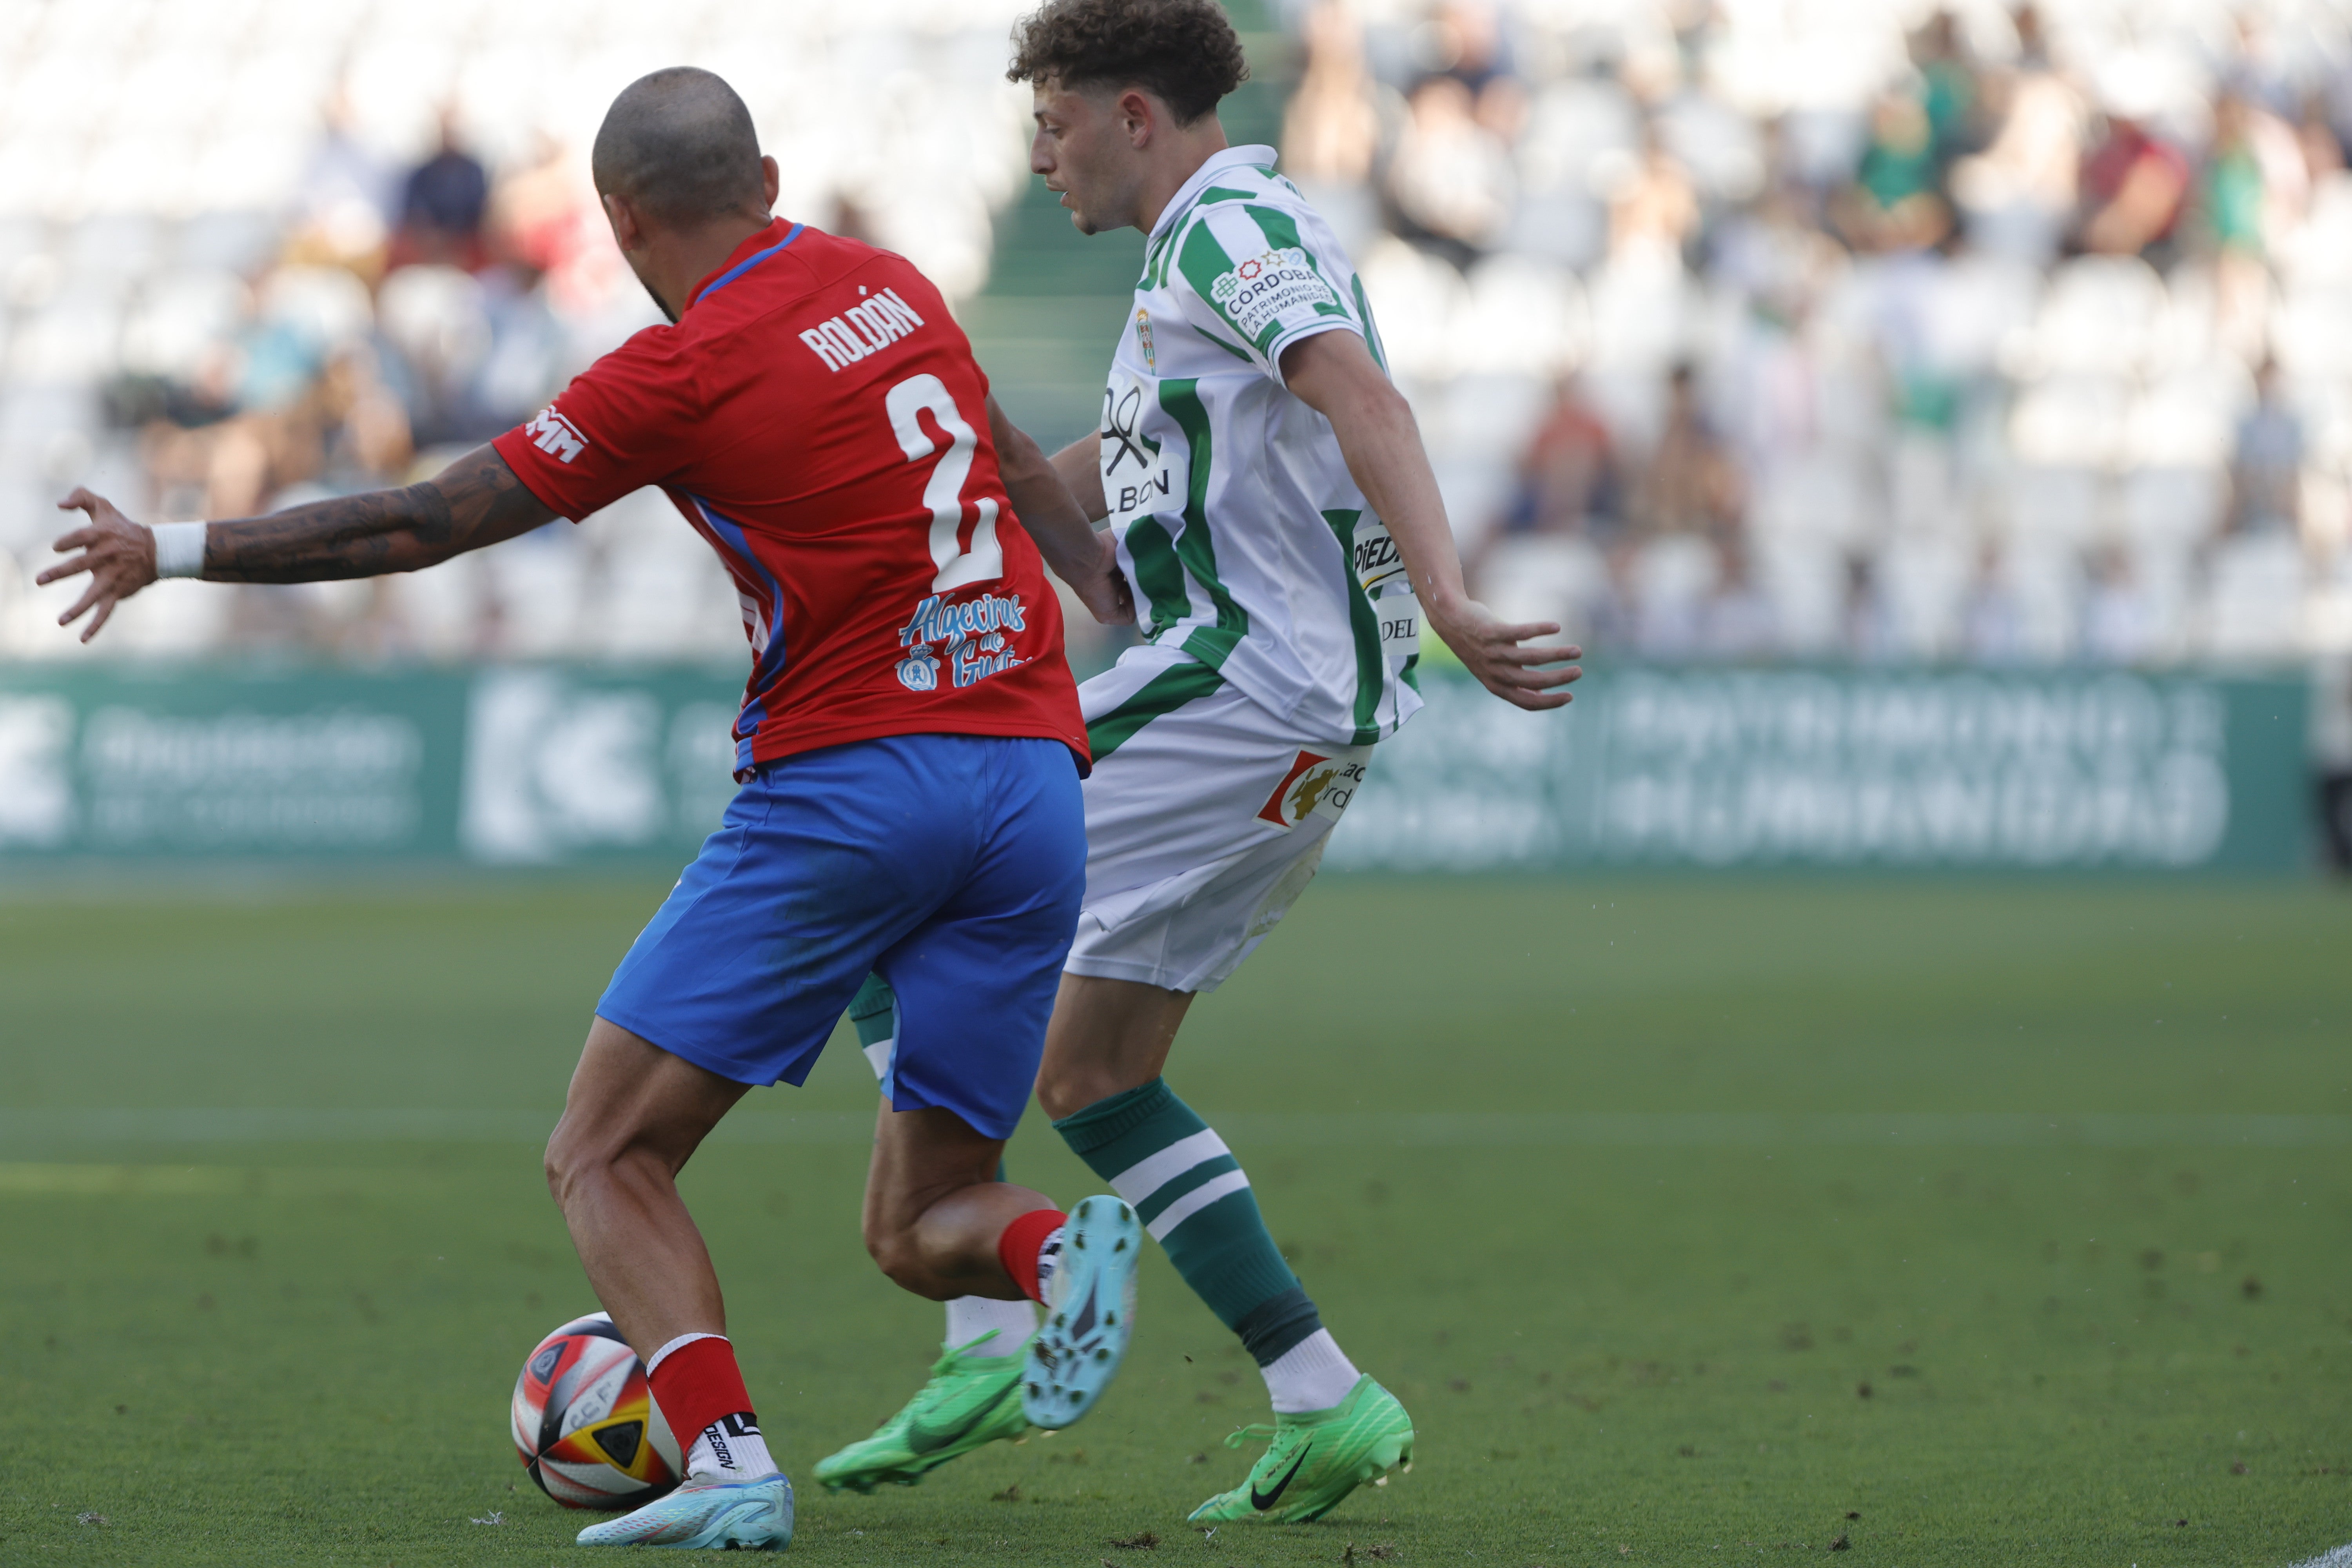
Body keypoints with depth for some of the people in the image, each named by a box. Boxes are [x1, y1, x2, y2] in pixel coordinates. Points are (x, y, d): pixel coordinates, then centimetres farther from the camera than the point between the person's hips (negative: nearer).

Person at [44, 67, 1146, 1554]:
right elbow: (1013, 460, 31)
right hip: (1035, 775, 6)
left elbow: (424, 524, -1)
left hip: (849, 783, -6)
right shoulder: (894, 287, 13)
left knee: (606, 1157, 3)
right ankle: (1067, 1247, -21)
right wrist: (1116, 597, 45)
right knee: (921, 1225, 13)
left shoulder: (685, 371, -5)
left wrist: (176, 550, 9)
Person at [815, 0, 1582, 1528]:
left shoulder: (1233, 229, -8)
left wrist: (1445, 600, -41)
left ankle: (990, 1336, -13)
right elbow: (1118, 462, 39)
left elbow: (1366, 404, -26)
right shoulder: (1214, 248, 25)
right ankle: (1325, 1403, 7)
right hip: (1312, 719, 10)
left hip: (1242, 680, -10)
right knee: (1087, 1073, 14)